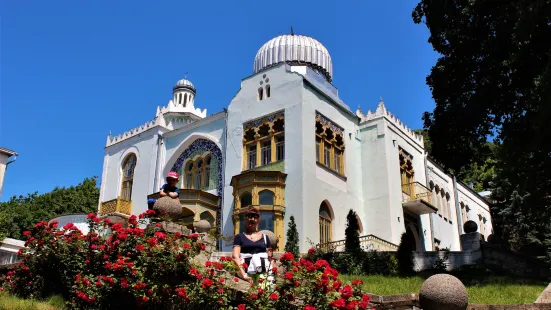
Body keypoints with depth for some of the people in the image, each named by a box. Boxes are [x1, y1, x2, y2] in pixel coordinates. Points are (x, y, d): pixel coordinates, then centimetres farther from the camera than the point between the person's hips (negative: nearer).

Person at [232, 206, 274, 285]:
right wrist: (243, 274, -15)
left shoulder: (264, 237, 18)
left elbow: (270, 258, 16)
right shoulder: (239, 237, 12)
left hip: (264, 273, 2)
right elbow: (236, 256, -1)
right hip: (247, 273, -1)